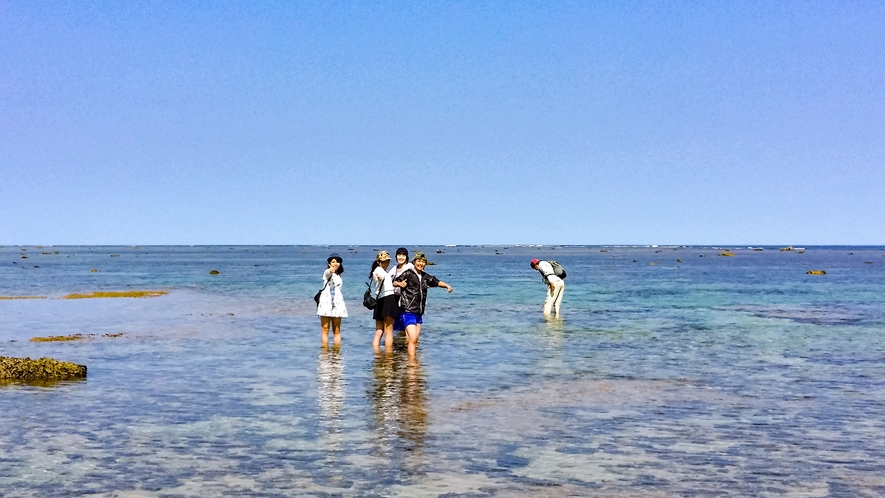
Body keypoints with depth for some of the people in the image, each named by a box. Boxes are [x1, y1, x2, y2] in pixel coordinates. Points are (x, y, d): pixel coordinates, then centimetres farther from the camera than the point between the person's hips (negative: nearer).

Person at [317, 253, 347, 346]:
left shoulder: (338, 276, 17)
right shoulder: (327, 272, -2)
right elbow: (328, 272, -28)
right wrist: (331, 270, -49)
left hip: (337, 303, 5)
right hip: (326, 301, -5)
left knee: (337, 330, 4)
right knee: (325, 329, -5)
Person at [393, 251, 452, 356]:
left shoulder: (425, 277, 12)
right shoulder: (408, 274, -7)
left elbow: (437, 282, 22)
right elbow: (394, 282, -13)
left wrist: (447, 286, 6)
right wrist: (399, 284, -34)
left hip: (419, 313, 7)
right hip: (408, 312, -7)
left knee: (415, 340, 11)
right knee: (413, 339, -16)